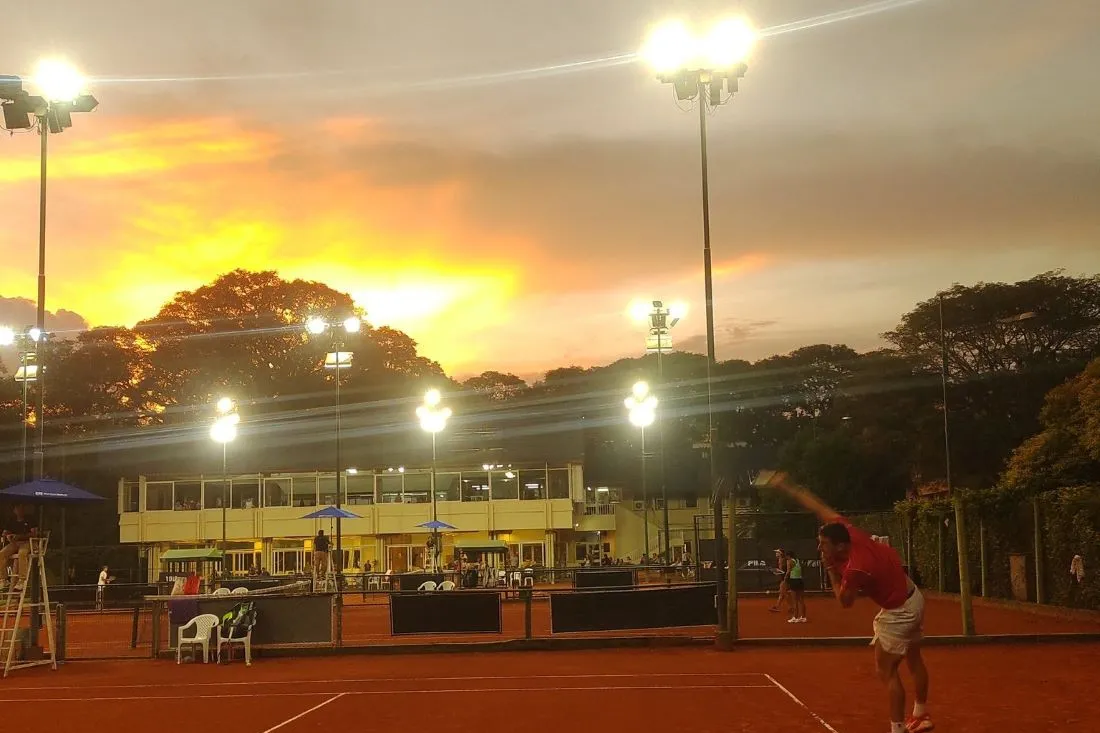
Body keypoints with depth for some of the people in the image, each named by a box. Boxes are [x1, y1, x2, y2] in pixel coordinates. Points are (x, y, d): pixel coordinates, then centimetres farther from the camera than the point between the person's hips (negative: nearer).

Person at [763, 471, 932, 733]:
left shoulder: (856, 569, -34)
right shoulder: (848, 531, -15)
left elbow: (844, 601, -16)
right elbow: (819, 506, -6)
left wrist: (830, 568, -14)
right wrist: (786, 486, -4)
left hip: (899, 612, -9)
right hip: (912, 597, 9)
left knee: (886, 671, -1)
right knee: (914, 660, 23)